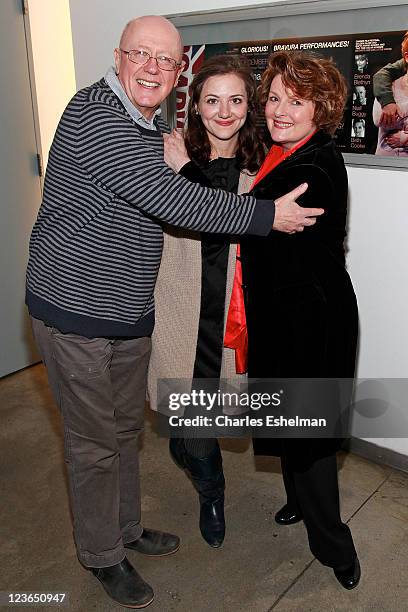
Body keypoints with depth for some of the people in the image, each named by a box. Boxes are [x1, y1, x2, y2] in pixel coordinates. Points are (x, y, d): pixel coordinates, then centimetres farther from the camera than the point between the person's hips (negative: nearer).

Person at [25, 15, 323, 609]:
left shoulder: (156, 125, 11)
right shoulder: (93, 113, -19)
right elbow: (169, 199, -29)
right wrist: (265, 215, -24)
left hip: (131, 313, 8)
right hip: (75, 314, -8)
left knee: (126, 428, 21)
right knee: (95, 442, 7)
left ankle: (127, 528, 43)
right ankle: (102, 555, 30)